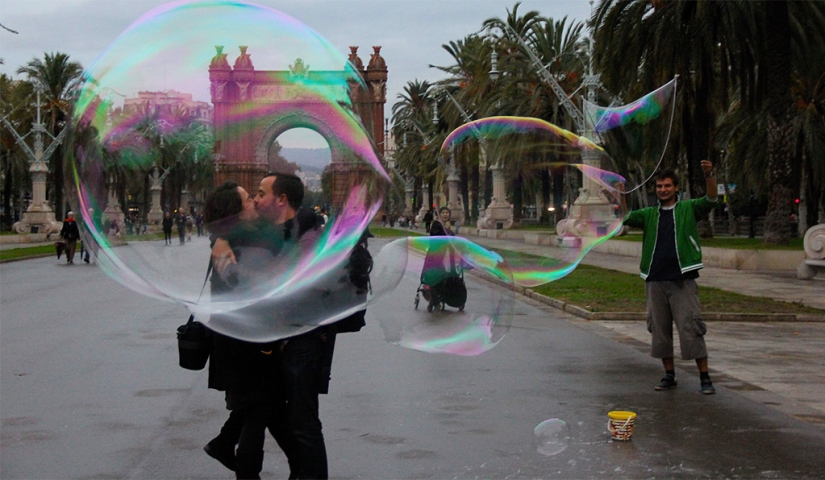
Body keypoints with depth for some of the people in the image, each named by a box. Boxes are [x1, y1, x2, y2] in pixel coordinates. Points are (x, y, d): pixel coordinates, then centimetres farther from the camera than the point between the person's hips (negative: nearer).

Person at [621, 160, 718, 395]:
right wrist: (620, 196, -20)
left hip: (682, 280, -4)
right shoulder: (649, 214, 14)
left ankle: (705, 377, -3)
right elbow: (626, 217, 0)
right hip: (655, 280, 4)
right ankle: (669, 375, 20)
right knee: (659, 330, 8)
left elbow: (710, 200, -9)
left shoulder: (688, 209, 6)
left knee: (691, 328, -8)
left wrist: (709, 176, -27)